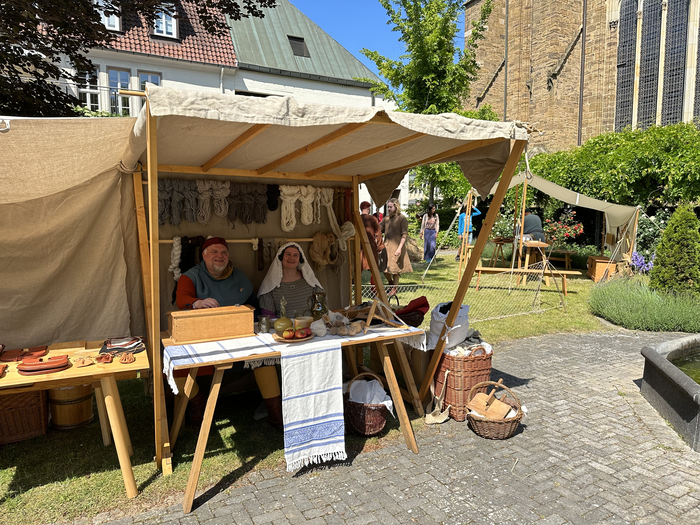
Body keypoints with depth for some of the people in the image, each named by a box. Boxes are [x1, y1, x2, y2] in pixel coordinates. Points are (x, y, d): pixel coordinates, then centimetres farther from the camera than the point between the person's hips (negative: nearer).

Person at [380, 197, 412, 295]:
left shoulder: (402, 219, -7)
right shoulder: (386, 219, 10)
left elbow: (404, 235, -11)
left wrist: (400, 248, -19)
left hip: (396, 247, -5)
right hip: (386, 246, 5)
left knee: (395, 269, 3)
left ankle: (394, 289, 17)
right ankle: (390, 283, 32)